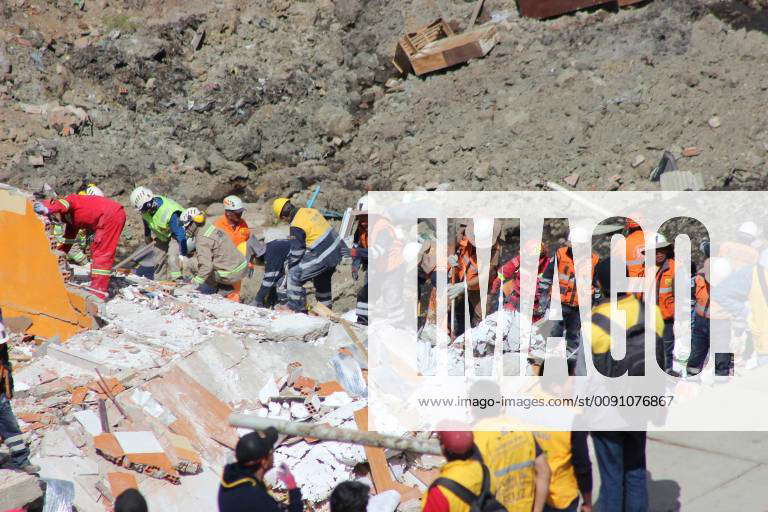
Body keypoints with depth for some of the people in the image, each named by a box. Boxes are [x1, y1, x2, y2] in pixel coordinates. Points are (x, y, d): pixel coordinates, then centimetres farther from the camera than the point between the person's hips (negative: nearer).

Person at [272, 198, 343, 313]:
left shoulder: (296, 226, -17)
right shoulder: (310, 211, 7)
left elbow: (296, 251, -12)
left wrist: (289, 264, 7)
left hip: (322, 258, -9)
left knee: (294, 276, -1)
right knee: (322, 281, 28)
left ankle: (297, 309, 5)